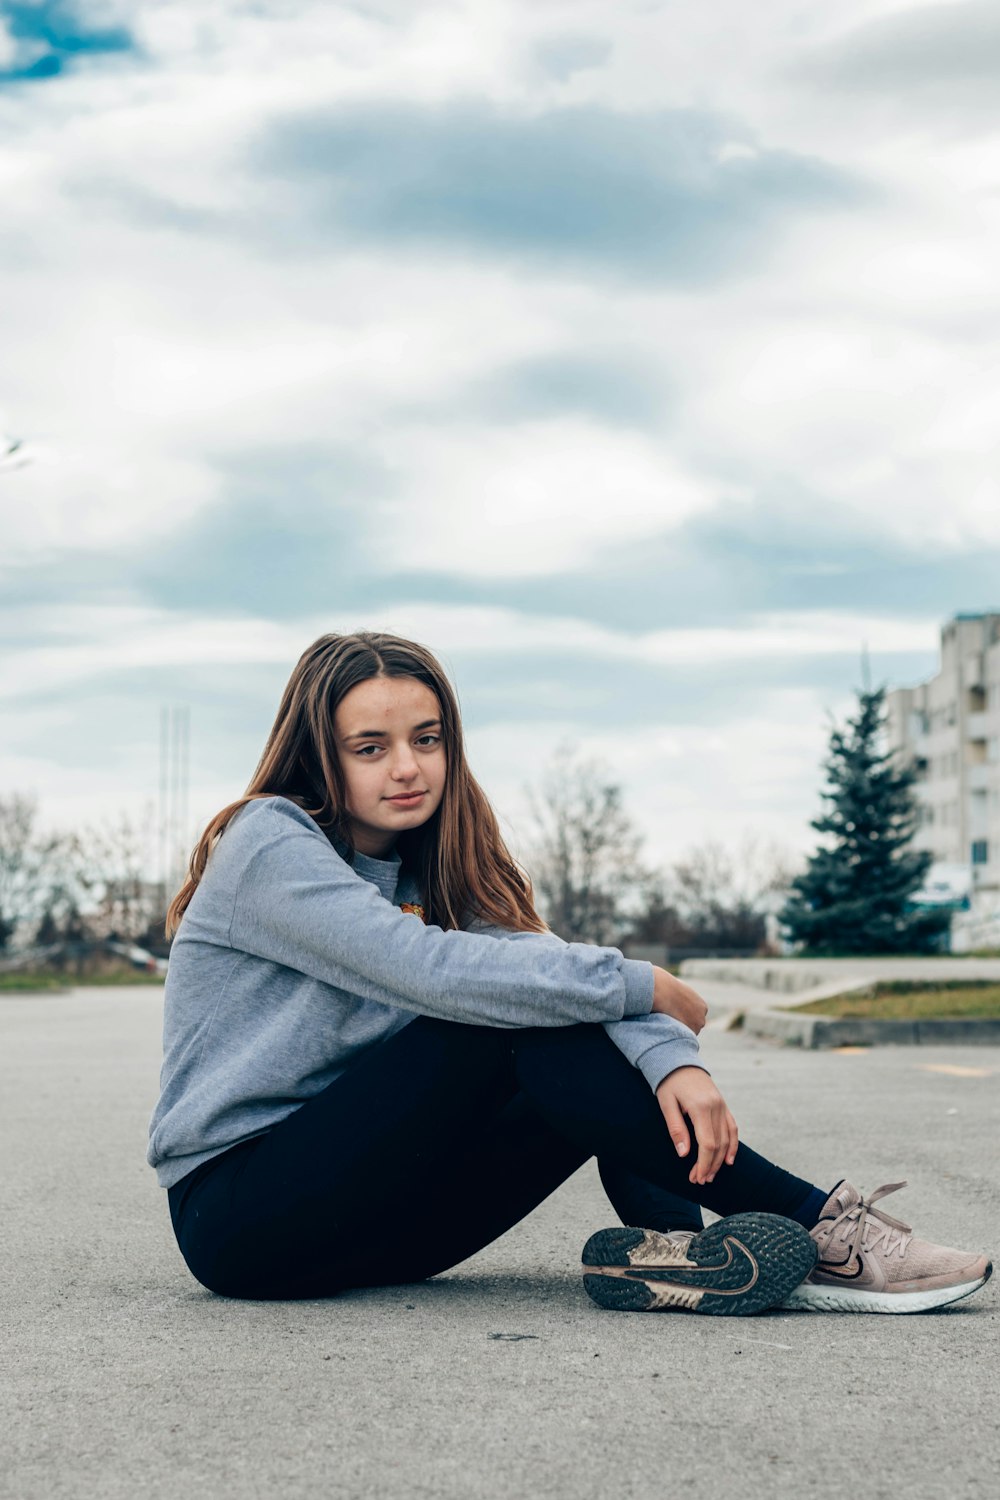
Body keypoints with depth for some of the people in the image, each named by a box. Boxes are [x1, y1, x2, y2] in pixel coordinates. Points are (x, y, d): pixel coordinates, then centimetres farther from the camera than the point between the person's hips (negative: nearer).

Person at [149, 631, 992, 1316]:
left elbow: (537, 953, -8)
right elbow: (433, 969, -25)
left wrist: (671, 1059, -27)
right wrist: (647, 988, -18)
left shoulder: (434, 871, 10)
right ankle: (817, 1223, -23)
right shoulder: (269, 843, -12)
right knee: (512, 1014, -23)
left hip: (365, 1218, 7)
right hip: (239, 1211, -7)